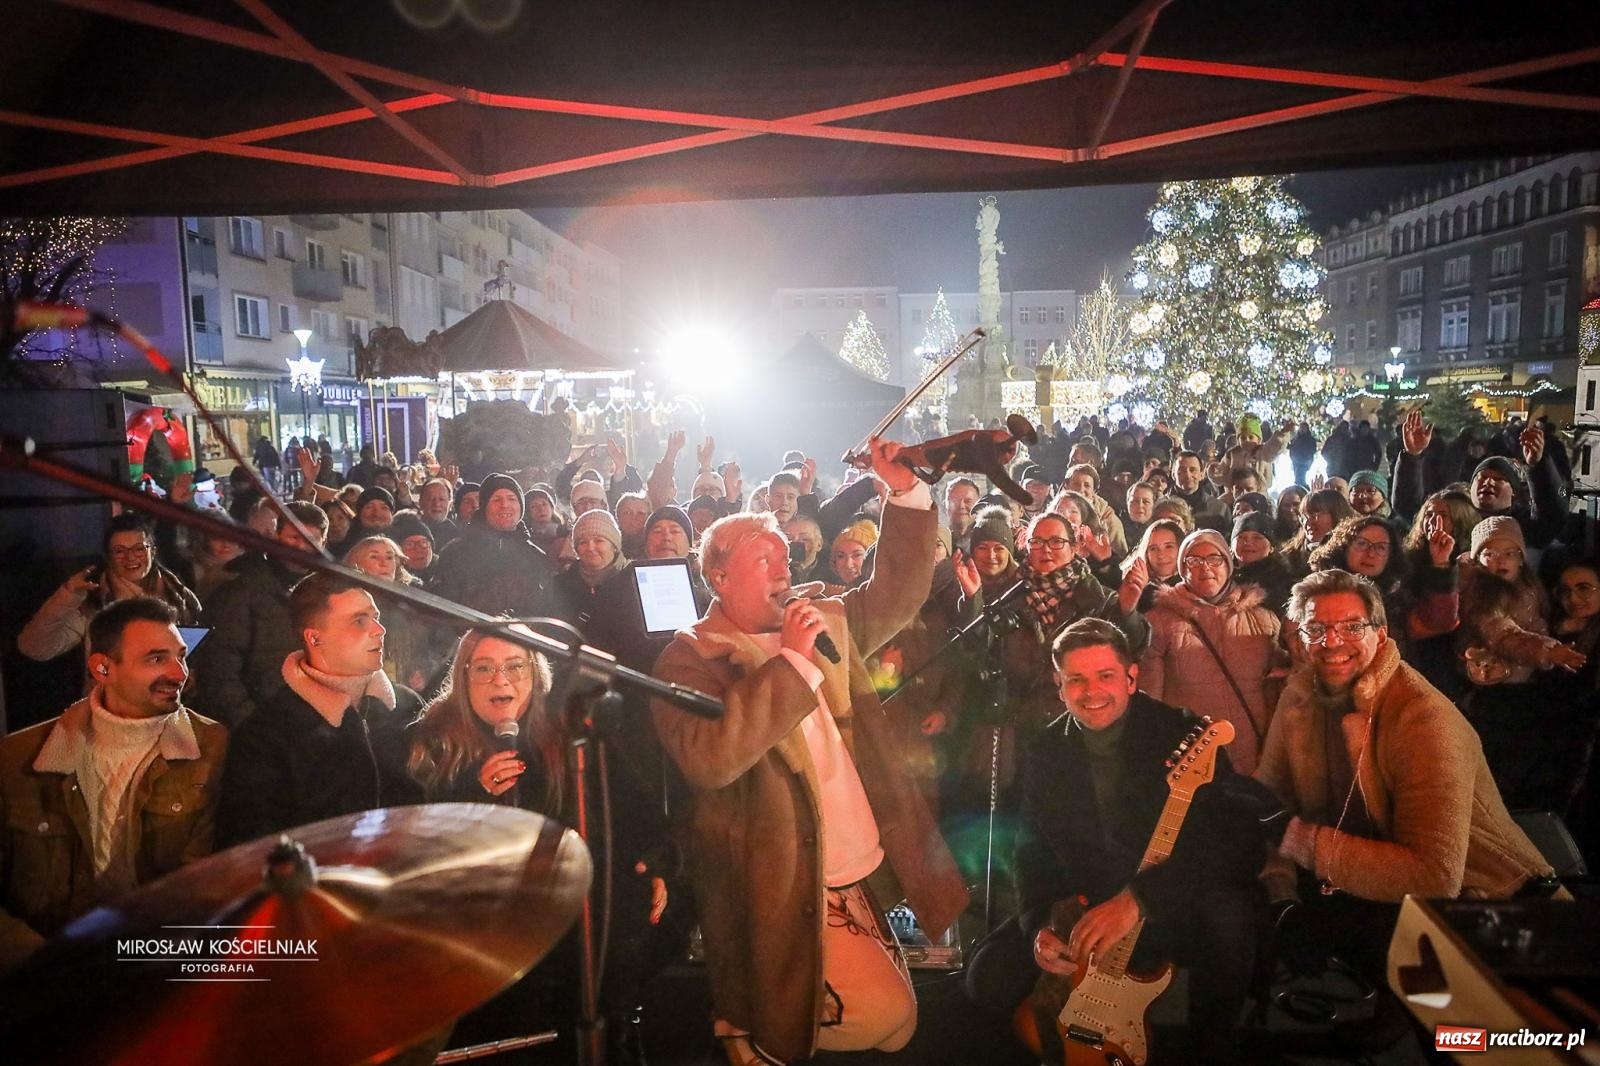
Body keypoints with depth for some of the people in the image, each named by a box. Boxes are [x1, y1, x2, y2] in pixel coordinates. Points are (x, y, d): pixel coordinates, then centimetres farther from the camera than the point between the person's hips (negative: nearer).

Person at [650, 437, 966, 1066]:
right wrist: (791, 659, -27)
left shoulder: (821, 620, 9)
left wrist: (904, 493, 0)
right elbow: (707, 757, -28)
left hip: (854, 878, 8)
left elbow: (897, 593, 12)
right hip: (784, 893, -7)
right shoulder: (690, 657, -12)